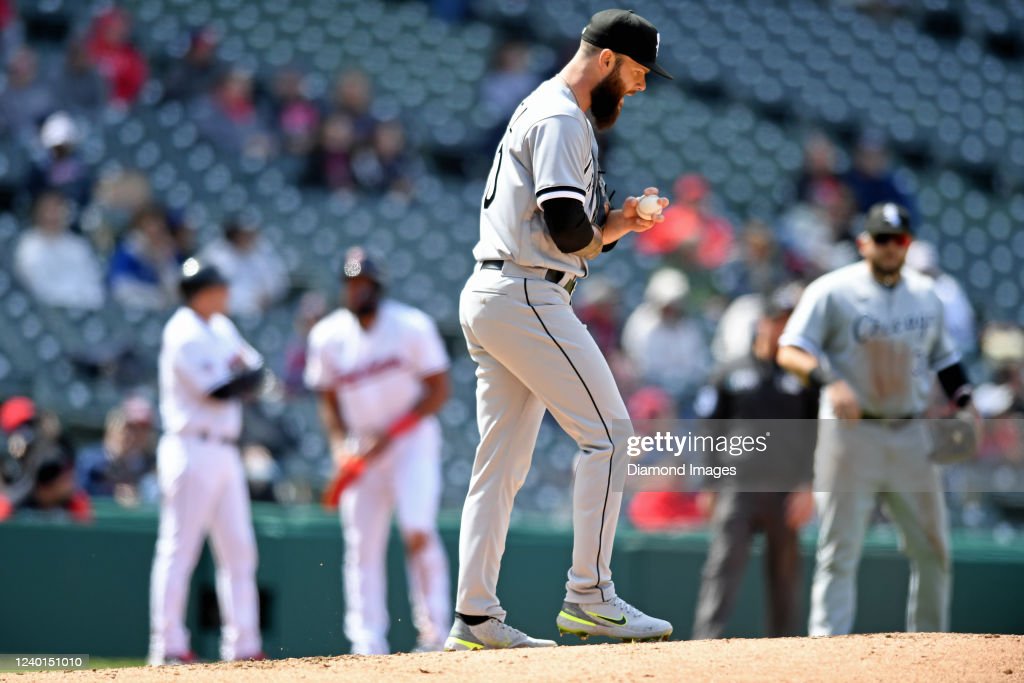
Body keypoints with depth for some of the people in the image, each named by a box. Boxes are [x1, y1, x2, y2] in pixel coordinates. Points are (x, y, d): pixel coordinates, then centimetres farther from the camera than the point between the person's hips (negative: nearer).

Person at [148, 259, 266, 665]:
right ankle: (168, 647, -7)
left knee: (239, 550, 9)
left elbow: (254, 371, 11)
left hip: (225, 454, 9)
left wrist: (241, 373, -10)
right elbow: (220, 389, -19)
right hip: (193, 451, -9)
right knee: (179, 550, -8)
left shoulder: (220, 328, 17)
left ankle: (243, 646, 13)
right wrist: (245, 375, -1)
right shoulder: (185, 334, -12)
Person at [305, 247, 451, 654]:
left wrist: (389, 435, -16)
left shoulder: (411, 326, -8)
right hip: (362, 446, 4)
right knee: (362, 546, -1)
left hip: (411, 438, -3)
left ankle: (434, 632, -13)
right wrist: (339, 443, -6)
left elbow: (438, 391, -7)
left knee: (418, 531, -19)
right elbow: (328, 398, 12)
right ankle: (368, 647, 1)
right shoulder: (327, 336, 2)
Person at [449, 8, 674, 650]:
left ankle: (475, 618, 8)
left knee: (503, 462, 9)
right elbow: (567, 230, -21)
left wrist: (620, 222, 6)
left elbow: (584, 232, 24)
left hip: (488, 301, 11)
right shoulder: (560, 118, -11)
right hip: (526, 296, -11)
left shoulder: (540, 112, 23)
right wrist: (605, 229, 1)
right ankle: (589, 596, -8)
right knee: (609, 434, -8)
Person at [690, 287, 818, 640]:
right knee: (722, 568, -11)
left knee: (785, 576, 3)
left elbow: (818, 434, 4)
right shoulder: (731, 374, 12)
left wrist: (808, 486, -6)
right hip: (737, 488, 0)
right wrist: (707, 485, 5)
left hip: (786, 492, 0)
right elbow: (709, 430, 12)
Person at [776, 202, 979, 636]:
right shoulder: (832, 292, -4)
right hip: (850, 433, -5)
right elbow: (789, 352, -12)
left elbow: (942, 356, 24)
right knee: (840, 550, -6)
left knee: (933, 548, 7)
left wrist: (963, 402, 8)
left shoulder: (926, 295, 13)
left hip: (912, 435, 5)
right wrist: (829, 380, -29)